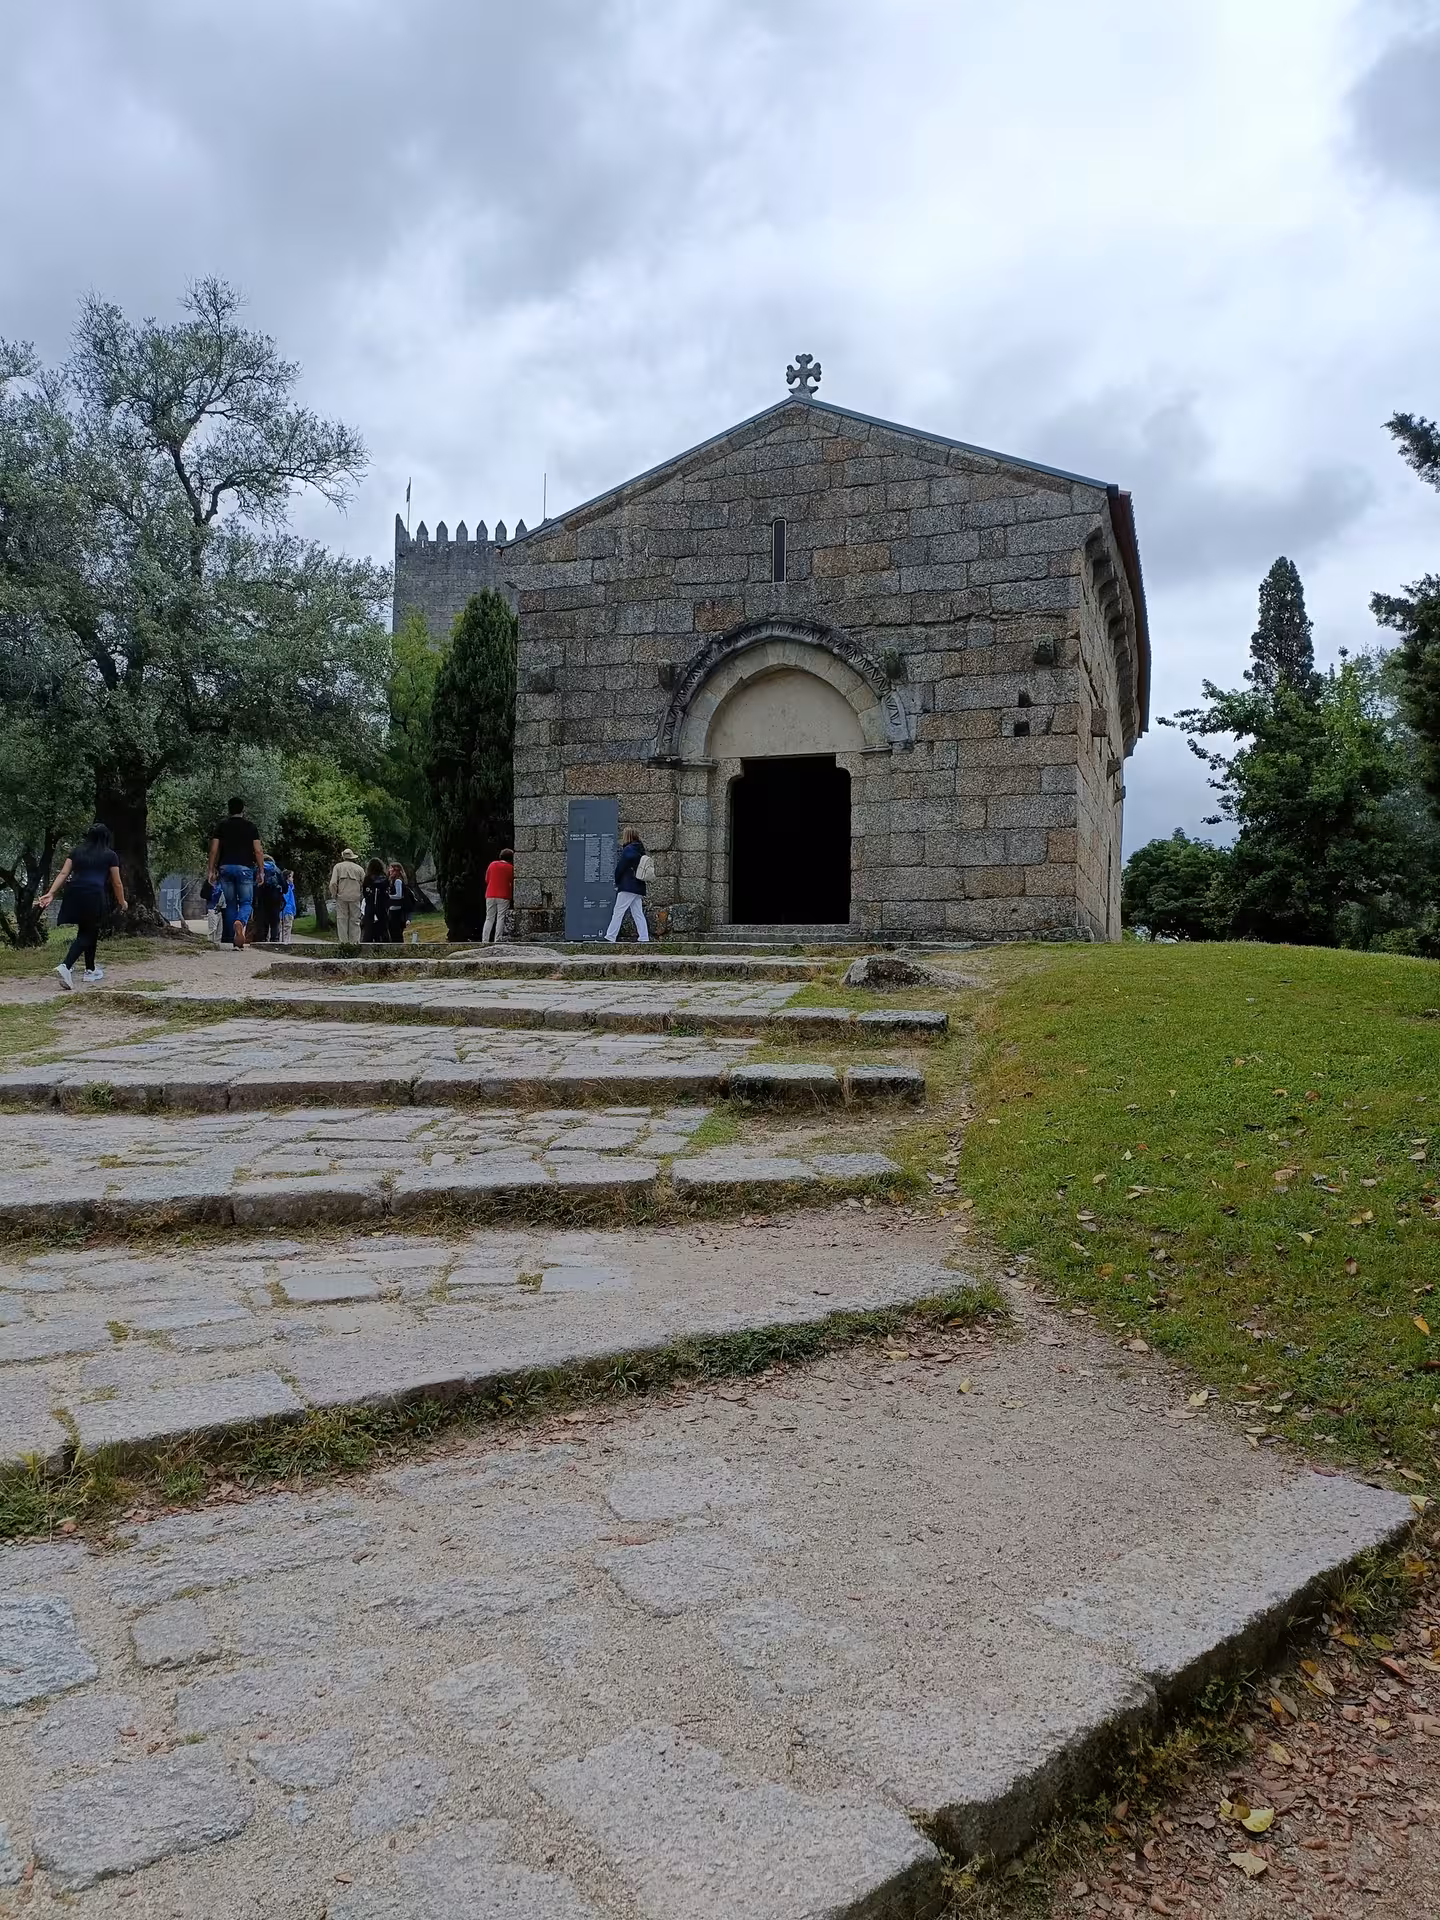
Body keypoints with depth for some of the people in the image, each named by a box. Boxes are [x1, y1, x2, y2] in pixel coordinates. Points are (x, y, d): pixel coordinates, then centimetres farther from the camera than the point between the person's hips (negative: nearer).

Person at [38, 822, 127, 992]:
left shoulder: (76, 851, 17)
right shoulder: (110, 855, 8)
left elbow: (63, 874, 8)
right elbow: (117, 883, 11)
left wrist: (51, 893, 4)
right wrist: (122, 902, 24)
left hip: (74, 894, 5)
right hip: (94, 895, -5)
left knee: (86, 931, 20)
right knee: (87, 934, 2)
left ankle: (90, 970, 28)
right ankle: (65, 966, -20)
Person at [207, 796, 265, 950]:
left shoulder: (221, 826, 8)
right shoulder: (251, 826, 5)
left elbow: (214, 850, 4)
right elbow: (258, 851, 0)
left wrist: (212, 870, 8)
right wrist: (261, 871, 5)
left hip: (225, 868, 2)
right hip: (244, 868, -2)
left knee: (230, 904, 10)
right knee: (246, 903, 4)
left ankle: (231, 940, 9)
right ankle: (240, 922, -30)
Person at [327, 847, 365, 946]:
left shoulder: (338, 866, 3)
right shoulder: (359, 868, 9)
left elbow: (333, 883, -5)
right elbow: (365, 884, 5)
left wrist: (333, 895, 6)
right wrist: (361, 893, 16)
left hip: (342, 897, -1)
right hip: (355, 897, 1)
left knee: (342, 919, 3)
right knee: (355, 920, 5)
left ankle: (343, 941, -2)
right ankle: (355, 941, 3)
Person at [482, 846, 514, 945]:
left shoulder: (492, 864, 8)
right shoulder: (510, 868, -2)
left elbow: (487, 880, 12)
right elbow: (513, 883, 3)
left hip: (490, 895, 3)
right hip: (503, 896, -3)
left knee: (489, 918, 7)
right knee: (500, 919, -2)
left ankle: (485, 940, -2)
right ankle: (497, 941, -9)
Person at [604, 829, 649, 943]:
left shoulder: (628, 849, -10)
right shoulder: (640, 850, 14)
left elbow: (620, 867, -9)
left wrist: (617, 882, 5)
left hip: (628, 887, -8)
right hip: (639, 887, 8)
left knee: (618, 912, -6)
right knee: (638, 914, 8)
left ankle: (610, 938, -7)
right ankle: (644, 939, 4)